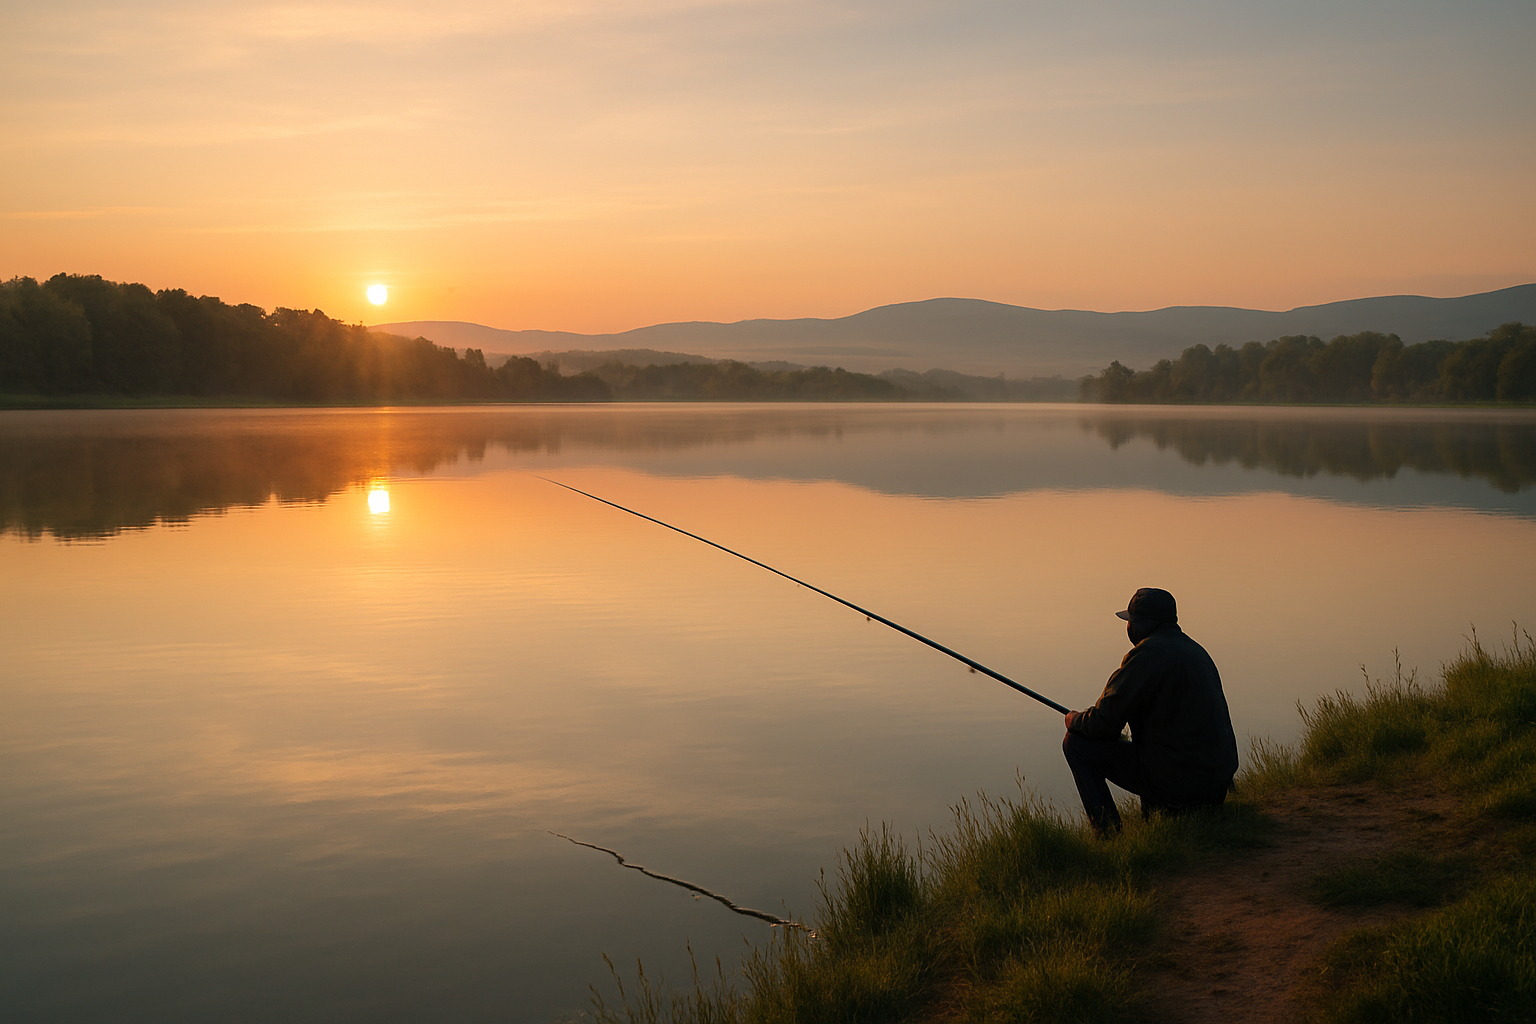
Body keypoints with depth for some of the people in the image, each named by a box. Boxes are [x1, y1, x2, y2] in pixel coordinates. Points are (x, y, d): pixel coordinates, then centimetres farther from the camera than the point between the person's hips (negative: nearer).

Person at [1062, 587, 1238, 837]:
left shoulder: (1147, 654, -15)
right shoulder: (1194, 650, 13)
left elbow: (1103, 723, -14)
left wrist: (1074, 720, 9)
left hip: (1178, 783, -9)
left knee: (1077, 744, 1)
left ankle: (1111, 836, 2)